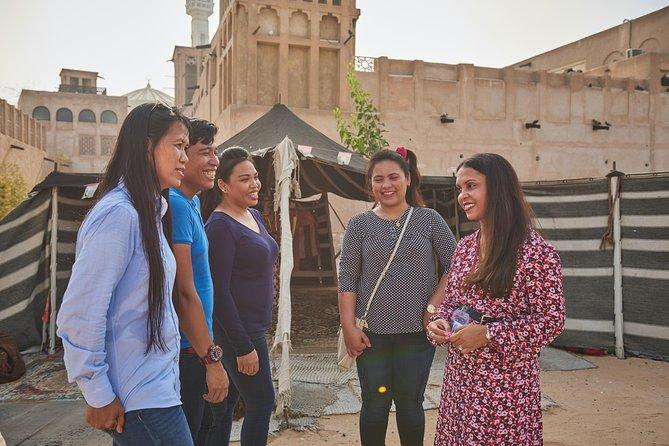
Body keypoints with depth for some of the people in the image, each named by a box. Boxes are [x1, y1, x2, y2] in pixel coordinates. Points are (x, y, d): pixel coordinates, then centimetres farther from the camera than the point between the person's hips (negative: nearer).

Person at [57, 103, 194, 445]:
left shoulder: (151, 213, 10)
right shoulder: (119, 214, -19)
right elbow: (79, 313, -20)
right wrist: (99, 396, -14)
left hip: (158, 385, 8)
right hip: (139, 398, -8)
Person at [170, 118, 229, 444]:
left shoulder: (192, 202, 11)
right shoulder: (175, 205, -19)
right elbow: (184, 293, -22)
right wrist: (212, 358, -18)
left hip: (194, 348, 10)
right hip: (186, 353, -9)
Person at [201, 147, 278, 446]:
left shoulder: (254, 216, 11)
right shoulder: (219, 226, -16)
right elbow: (218, 291, -20)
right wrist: (243, 347, -19)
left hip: (254, 327, 8)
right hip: (238, 331, -8)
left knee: (227, 400, 16)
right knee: (262, 403, 0)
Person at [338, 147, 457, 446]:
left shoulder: (429, 220, 1)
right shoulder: (359, 225, 2)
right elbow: (347, 280, 0)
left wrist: (434, 306, -7)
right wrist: (348, 326, -6)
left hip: (417, 332, 0)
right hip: (372, 333, 1)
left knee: (410, 403, 10)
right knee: (375, 405, 9)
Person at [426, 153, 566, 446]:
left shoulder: (535, 251, -15)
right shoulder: (464, 247, 7)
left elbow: (552, 320, -15)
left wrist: (488, 334, -20)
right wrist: (440, 323, -4)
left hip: (506, 383, -6)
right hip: (459, 377, 7)